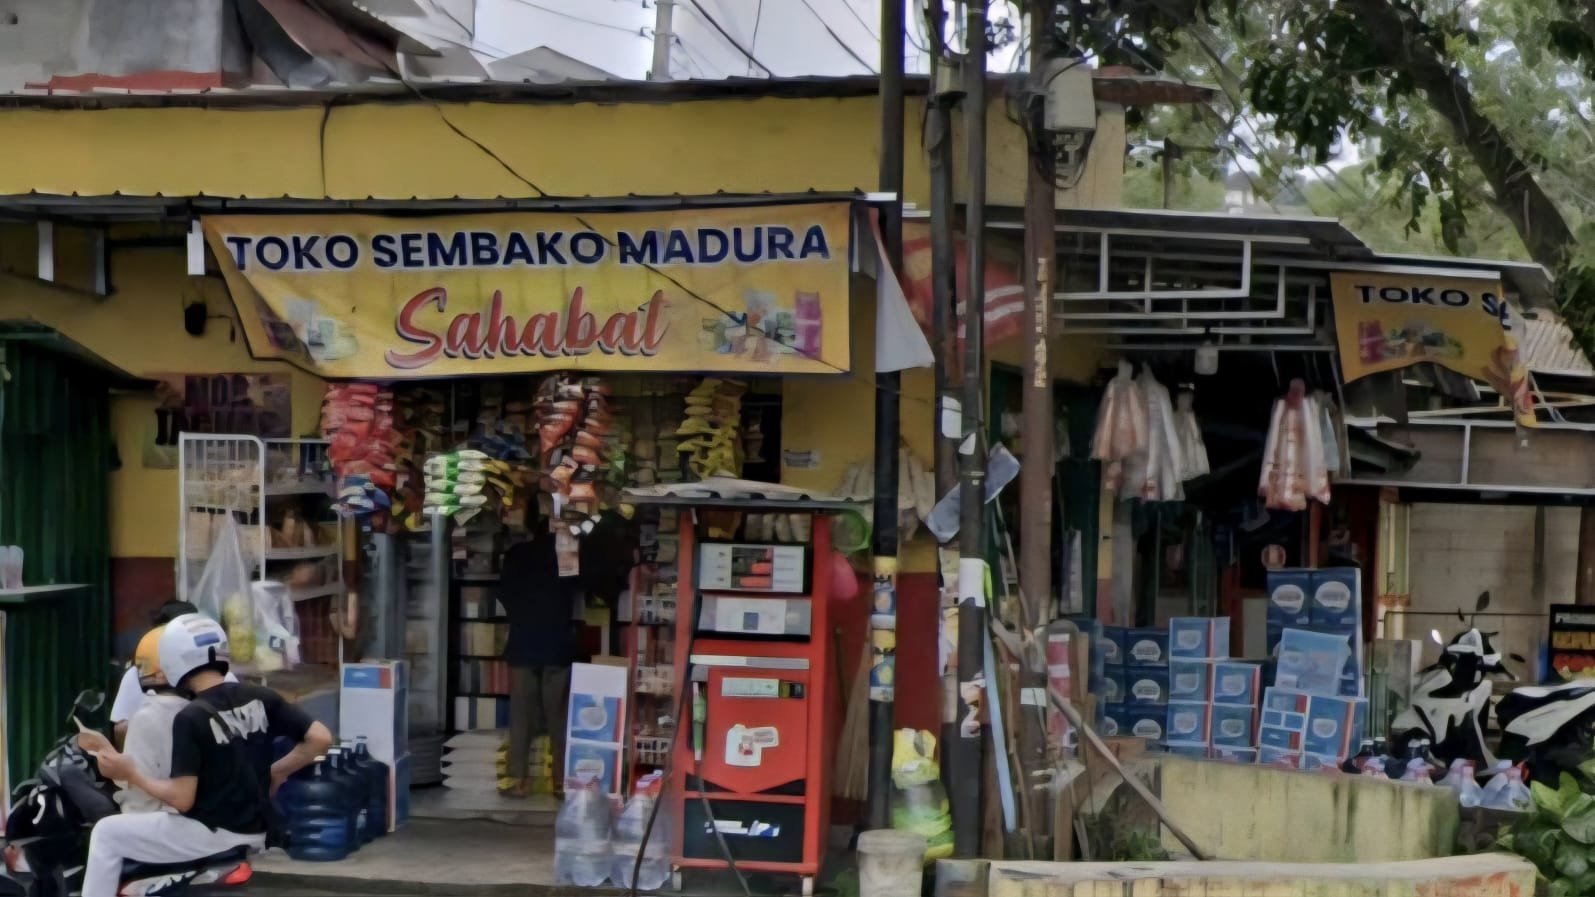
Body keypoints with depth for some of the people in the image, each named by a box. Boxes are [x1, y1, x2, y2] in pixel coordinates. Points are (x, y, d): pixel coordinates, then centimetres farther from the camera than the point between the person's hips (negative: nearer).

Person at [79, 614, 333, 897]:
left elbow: (182, 798, -19)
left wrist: (130, 773, -7)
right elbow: (321, 738, -2)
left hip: (211, 834, -6)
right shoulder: (260, 698, 1)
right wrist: (276, 772, 10)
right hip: (255, 834, 6)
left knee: (107, 833, 7)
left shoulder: (191, 718, -16)